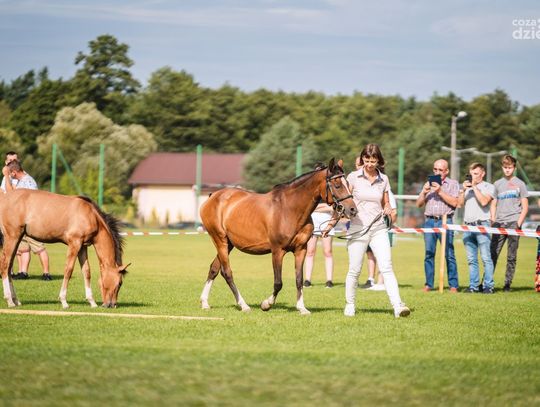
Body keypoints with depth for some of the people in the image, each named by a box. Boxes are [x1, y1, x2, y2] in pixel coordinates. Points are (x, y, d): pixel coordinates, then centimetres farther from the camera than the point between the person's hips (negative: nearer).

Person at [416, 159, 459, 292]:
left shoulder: (453, 184, 10)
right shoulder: (429, 184, 21)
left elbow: (454, 202, -4)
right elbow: (419, 204, 17)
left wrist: (440, 192, -9)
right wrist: (424, 192, 0)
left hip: (445, 221, -4)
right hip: (429, 221, 4)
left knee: (449, 254, -7)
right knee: (429, 254, 0)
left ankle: (453, 285, -6)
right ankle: (428, 284, 3)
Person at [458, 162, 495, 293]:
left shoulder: (489, 187, 6)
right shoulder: (466, 187, 20)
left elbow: (484, 201, -10)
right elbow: (460, 204, 11)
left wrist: (475, 187, -5)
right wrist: (463, 190, -1)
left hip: (481, 225, -5)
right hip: (468, 226, 5)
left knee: (486, 258, -9)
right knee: (471, 259, 4)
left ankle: (488, 286, -9)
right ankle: (473, 285, 6)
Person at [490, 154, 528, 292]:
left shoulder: (520, 184, 7)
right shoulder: (497, 184, 14)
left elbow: (525, 207, 5)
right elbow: (493, 205, 16)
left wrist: (519, 223, -6)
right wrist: (493, 221, 2)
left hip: (513, 223, -2)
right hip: (499, 224, 2)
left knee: (511, 257, -1)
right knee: (493, 254, -3)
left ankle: (507, 284, 3)